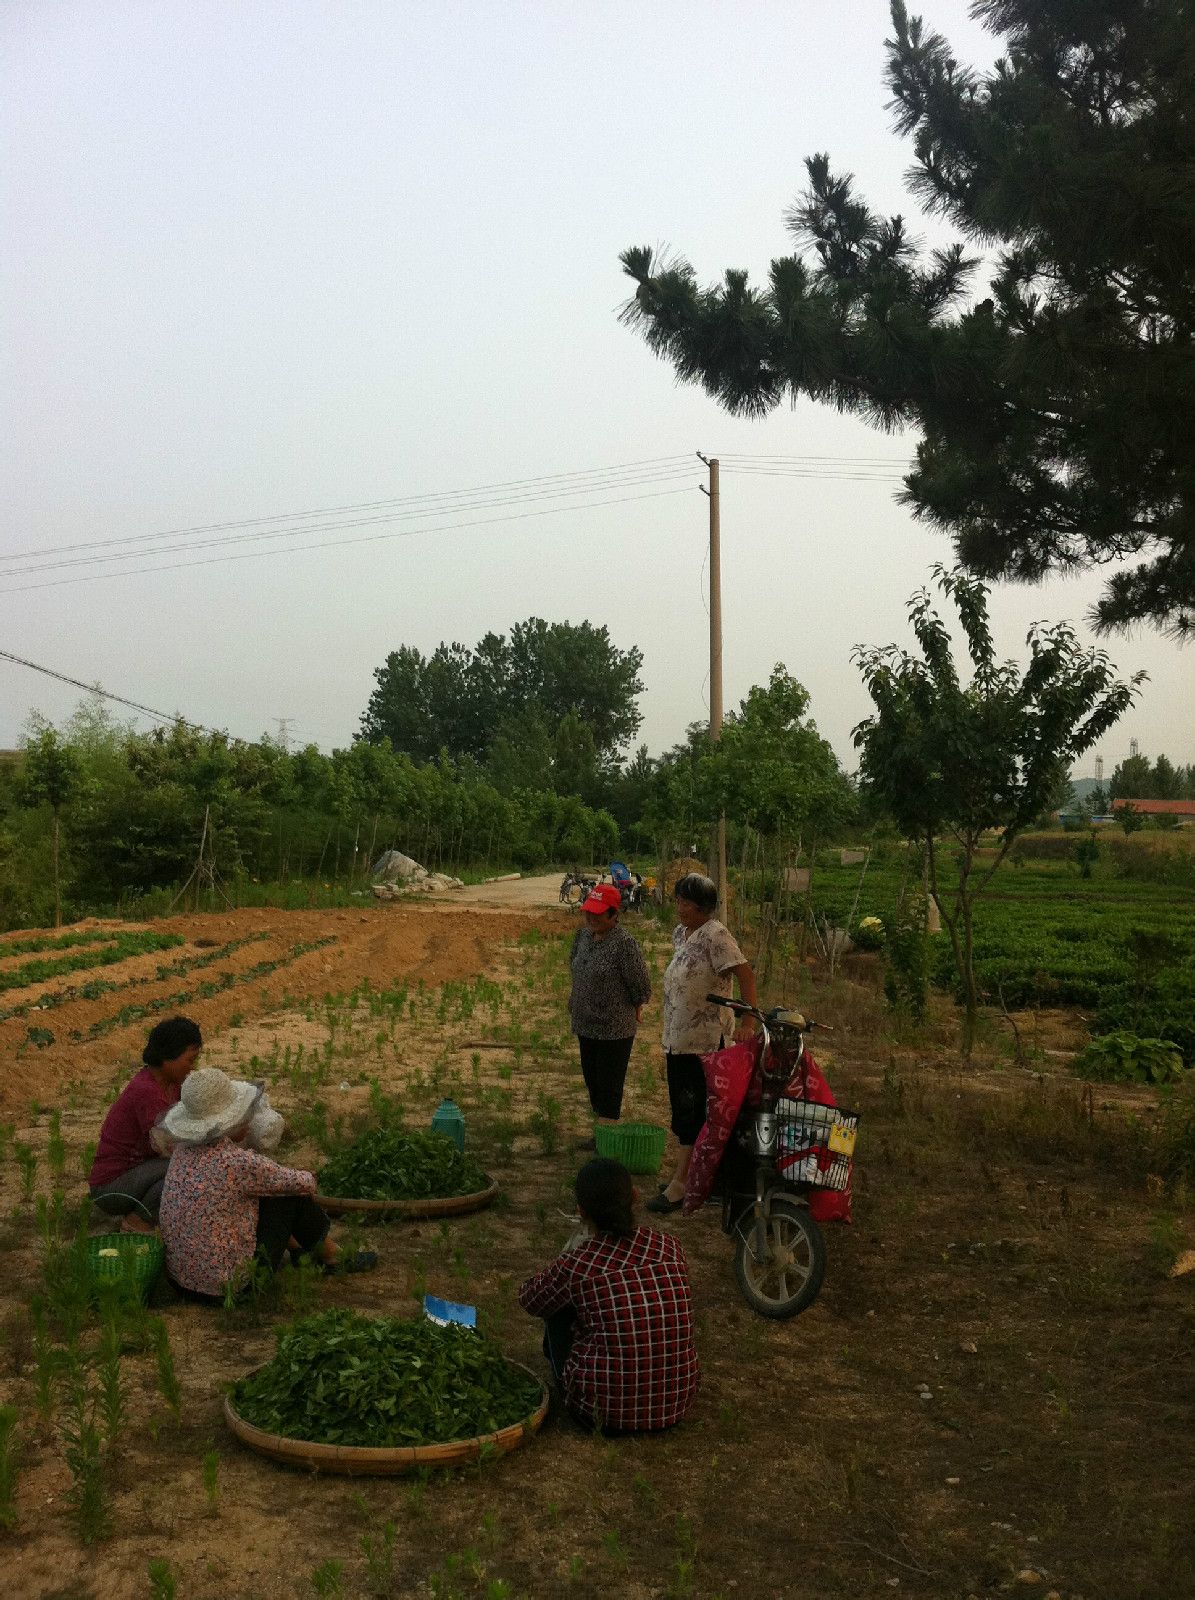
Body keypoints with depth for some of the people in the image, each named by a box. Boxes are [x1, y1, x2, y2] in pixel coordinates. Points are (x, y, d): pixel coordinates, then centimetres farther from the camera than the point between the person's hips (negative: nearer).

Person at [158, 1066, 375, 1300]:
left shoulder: (185, 1146, -3)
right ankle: (335, 1260, 27)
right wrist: (309, 1178, 14)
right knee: (293, 1194, 5)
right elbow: (303, 1184, -7)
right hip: (231, 1284, -7)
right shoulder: (239, 1163, -25)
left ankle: (298, 1249, 39)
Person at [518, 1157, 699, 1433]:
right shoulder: (670, 1247, -2)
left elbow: (528, 1300, 7)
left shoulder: (577, 1264, -14)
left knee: (558, 1310, 16)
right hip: (677, 1403, 4)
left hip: (605, 1411, -4)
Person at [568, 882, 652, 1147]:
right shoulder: (583, 935, 2)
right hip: (586, 1025, 8)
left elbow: (641, 986, -14)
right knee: (592, 1079, 17)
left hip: (615, 1029, -8)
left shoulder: (625, 943, -20)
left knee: (609, 1086, -1)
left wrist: (635, 1009, -2)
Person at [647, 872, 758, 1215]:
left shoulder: (715, 935, -17)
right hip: (678, 1038, 9)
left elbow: (745, 973, -23)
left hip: (705, 1040, -9)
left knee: (692, 1112, -3)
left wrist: (750, 1022, -30)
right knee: (682, 1108, 16)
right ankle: (685, 1173, 28)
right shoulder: (680, 933, 10)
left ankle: (679, 1186, 2)